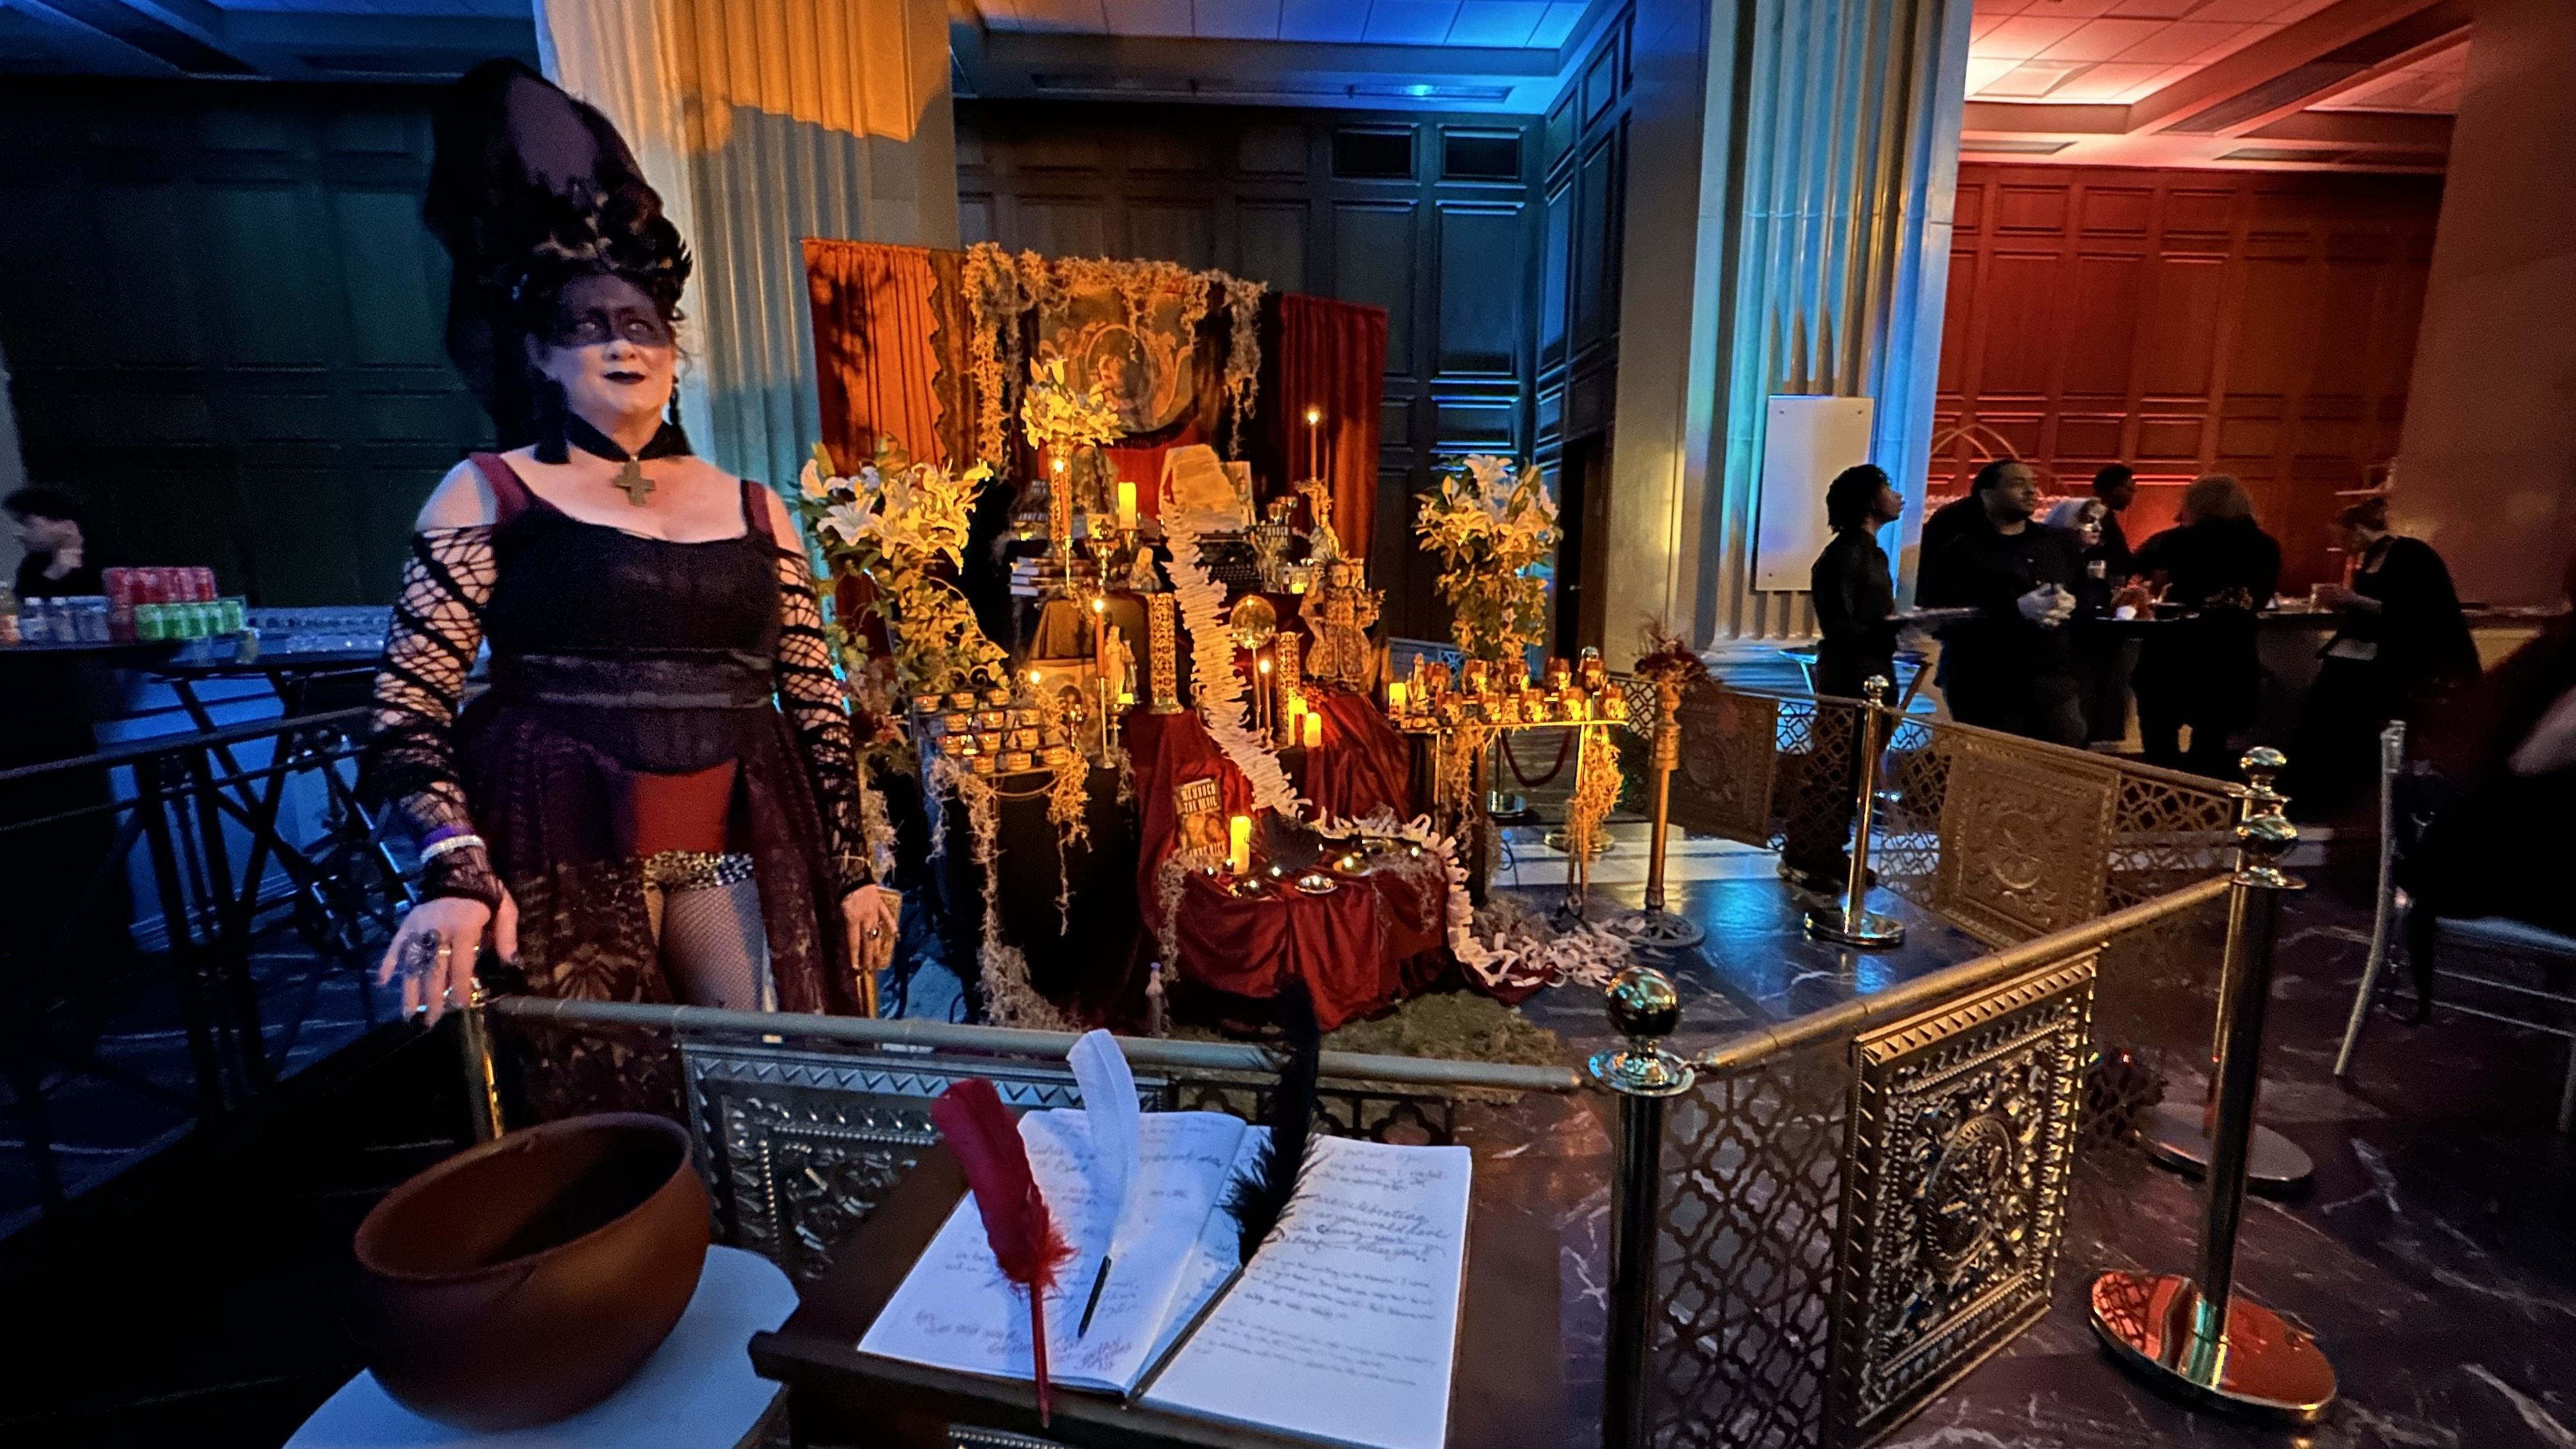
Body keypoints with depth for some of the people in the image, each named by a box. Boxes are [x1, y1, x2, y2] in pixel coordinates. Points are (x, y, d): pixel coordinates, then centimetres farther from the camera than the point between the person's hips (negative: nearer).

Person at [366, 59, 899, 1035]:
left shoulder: (753, 509, 11)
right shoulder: (488, 492, 5)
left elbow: (816, 703, 10)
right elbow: (405, 710, 0)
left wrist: (854, 869, 8)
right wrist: (457, 871, -16)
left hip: (741, 853, 2)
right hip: (560, 854, -2)